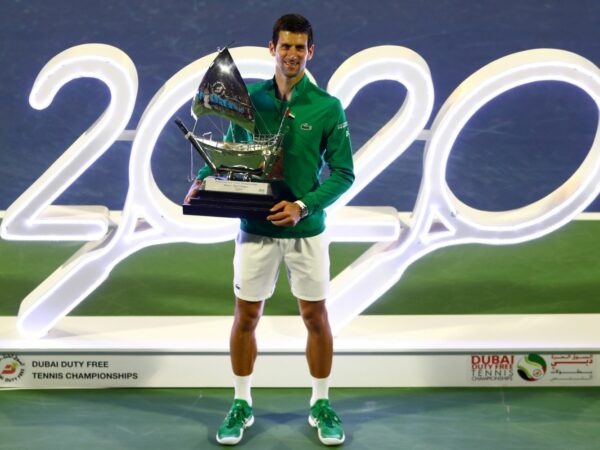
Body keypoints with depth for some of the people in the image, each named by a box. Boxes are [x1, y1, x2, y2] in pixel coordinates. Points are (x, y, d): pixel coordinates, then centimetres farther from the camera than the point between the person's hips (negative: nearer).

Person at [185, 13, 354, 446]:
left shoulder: (328, 108, -6)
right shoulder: (248, 100, 1)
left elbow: (343, 173, -5)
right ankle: (241, 405, 25)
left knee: (316, 317, 8)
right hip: (256, 228, 1)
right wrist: (204, 180, -8)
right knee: (246, 316, 8)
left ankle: (321, 406, 25)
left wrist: (304, 206, -18)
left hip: (306, 230, -1)